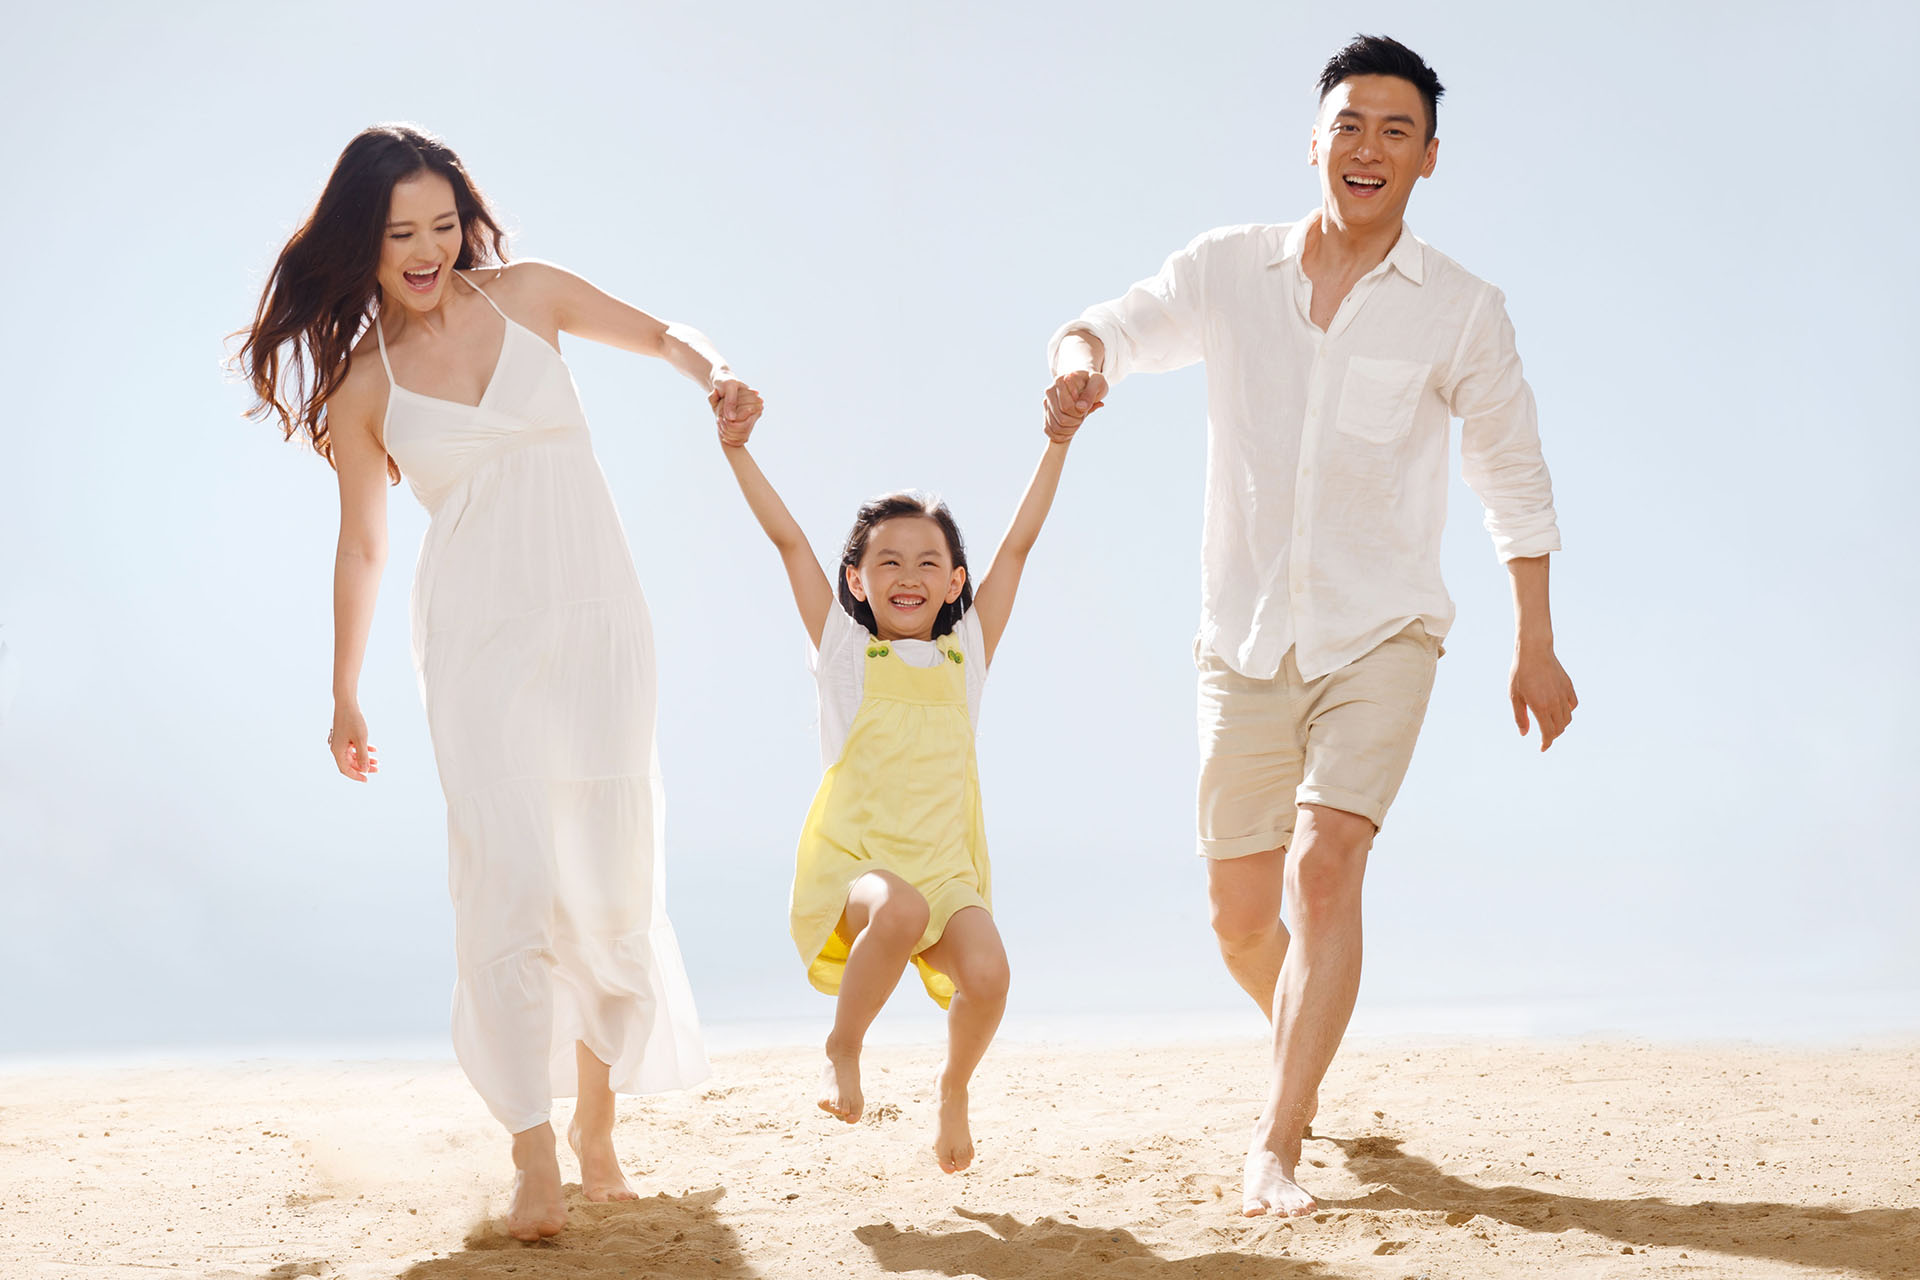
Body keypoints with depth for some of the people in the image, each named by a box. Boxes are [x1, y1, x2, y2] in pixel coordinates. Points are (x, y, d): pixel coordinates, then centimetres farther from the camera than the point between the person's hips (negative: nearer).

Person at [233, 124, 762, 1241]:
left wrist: (715, 373, -5)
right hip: (479, 637, -2)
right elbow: (362, 544, 10)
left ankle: (598, 1128, 19)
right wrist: (345, 696, 14)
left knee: (616, 883, 3)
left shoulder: (526, 294, 5)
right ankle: (536, 1160, -13)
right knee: (509, 877, -14)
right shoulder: (358, 385, 3)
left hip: (598, 623, 2)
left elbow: (658, 334, 17)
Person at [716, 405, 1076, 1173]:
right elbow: (789, 539, 5)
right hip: (853, 861, -2)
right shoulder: (844, 650, 9)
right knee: (900, 910, -37)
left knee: (986, 972, -27)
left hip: (945, 865, 2)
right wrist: (738, 452, -2)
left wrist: (1058, 442, 12)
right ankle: (842, 1049, -10)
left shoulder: (966, 654, 14)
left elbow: (1019, 542, 13)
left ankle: (954, 1088, 7)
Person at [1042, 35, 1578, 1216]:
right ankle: (1307, 1045, 42)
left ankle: (1279, 1142, -15)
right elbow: (1120, 329, 8)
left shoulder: (1461, 311, -3)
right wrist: (1081, 360, -19)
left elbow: (1515, 477, 7)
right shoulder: (1230, 270, 0)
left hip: (1381, 638, -2)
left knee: (1326, 865, -22)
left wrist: (1537, 649, 8)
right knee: (1242, 919, 9)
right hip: (1247, 643, 2)